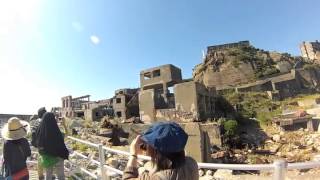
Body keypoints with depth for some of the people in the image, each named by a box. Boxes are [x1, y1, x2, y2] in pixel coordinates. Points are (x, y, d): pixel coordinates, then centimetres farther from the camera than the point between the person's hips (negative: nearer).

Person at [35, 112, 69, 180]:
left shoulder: (40, 130, -10)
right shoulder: (56, 132, -28)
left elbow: (38, 144, 5)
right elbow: (61, 145, -20)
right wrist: (65, 154, -5)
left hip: (45, 158, 5)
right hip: (57, 158, -5)